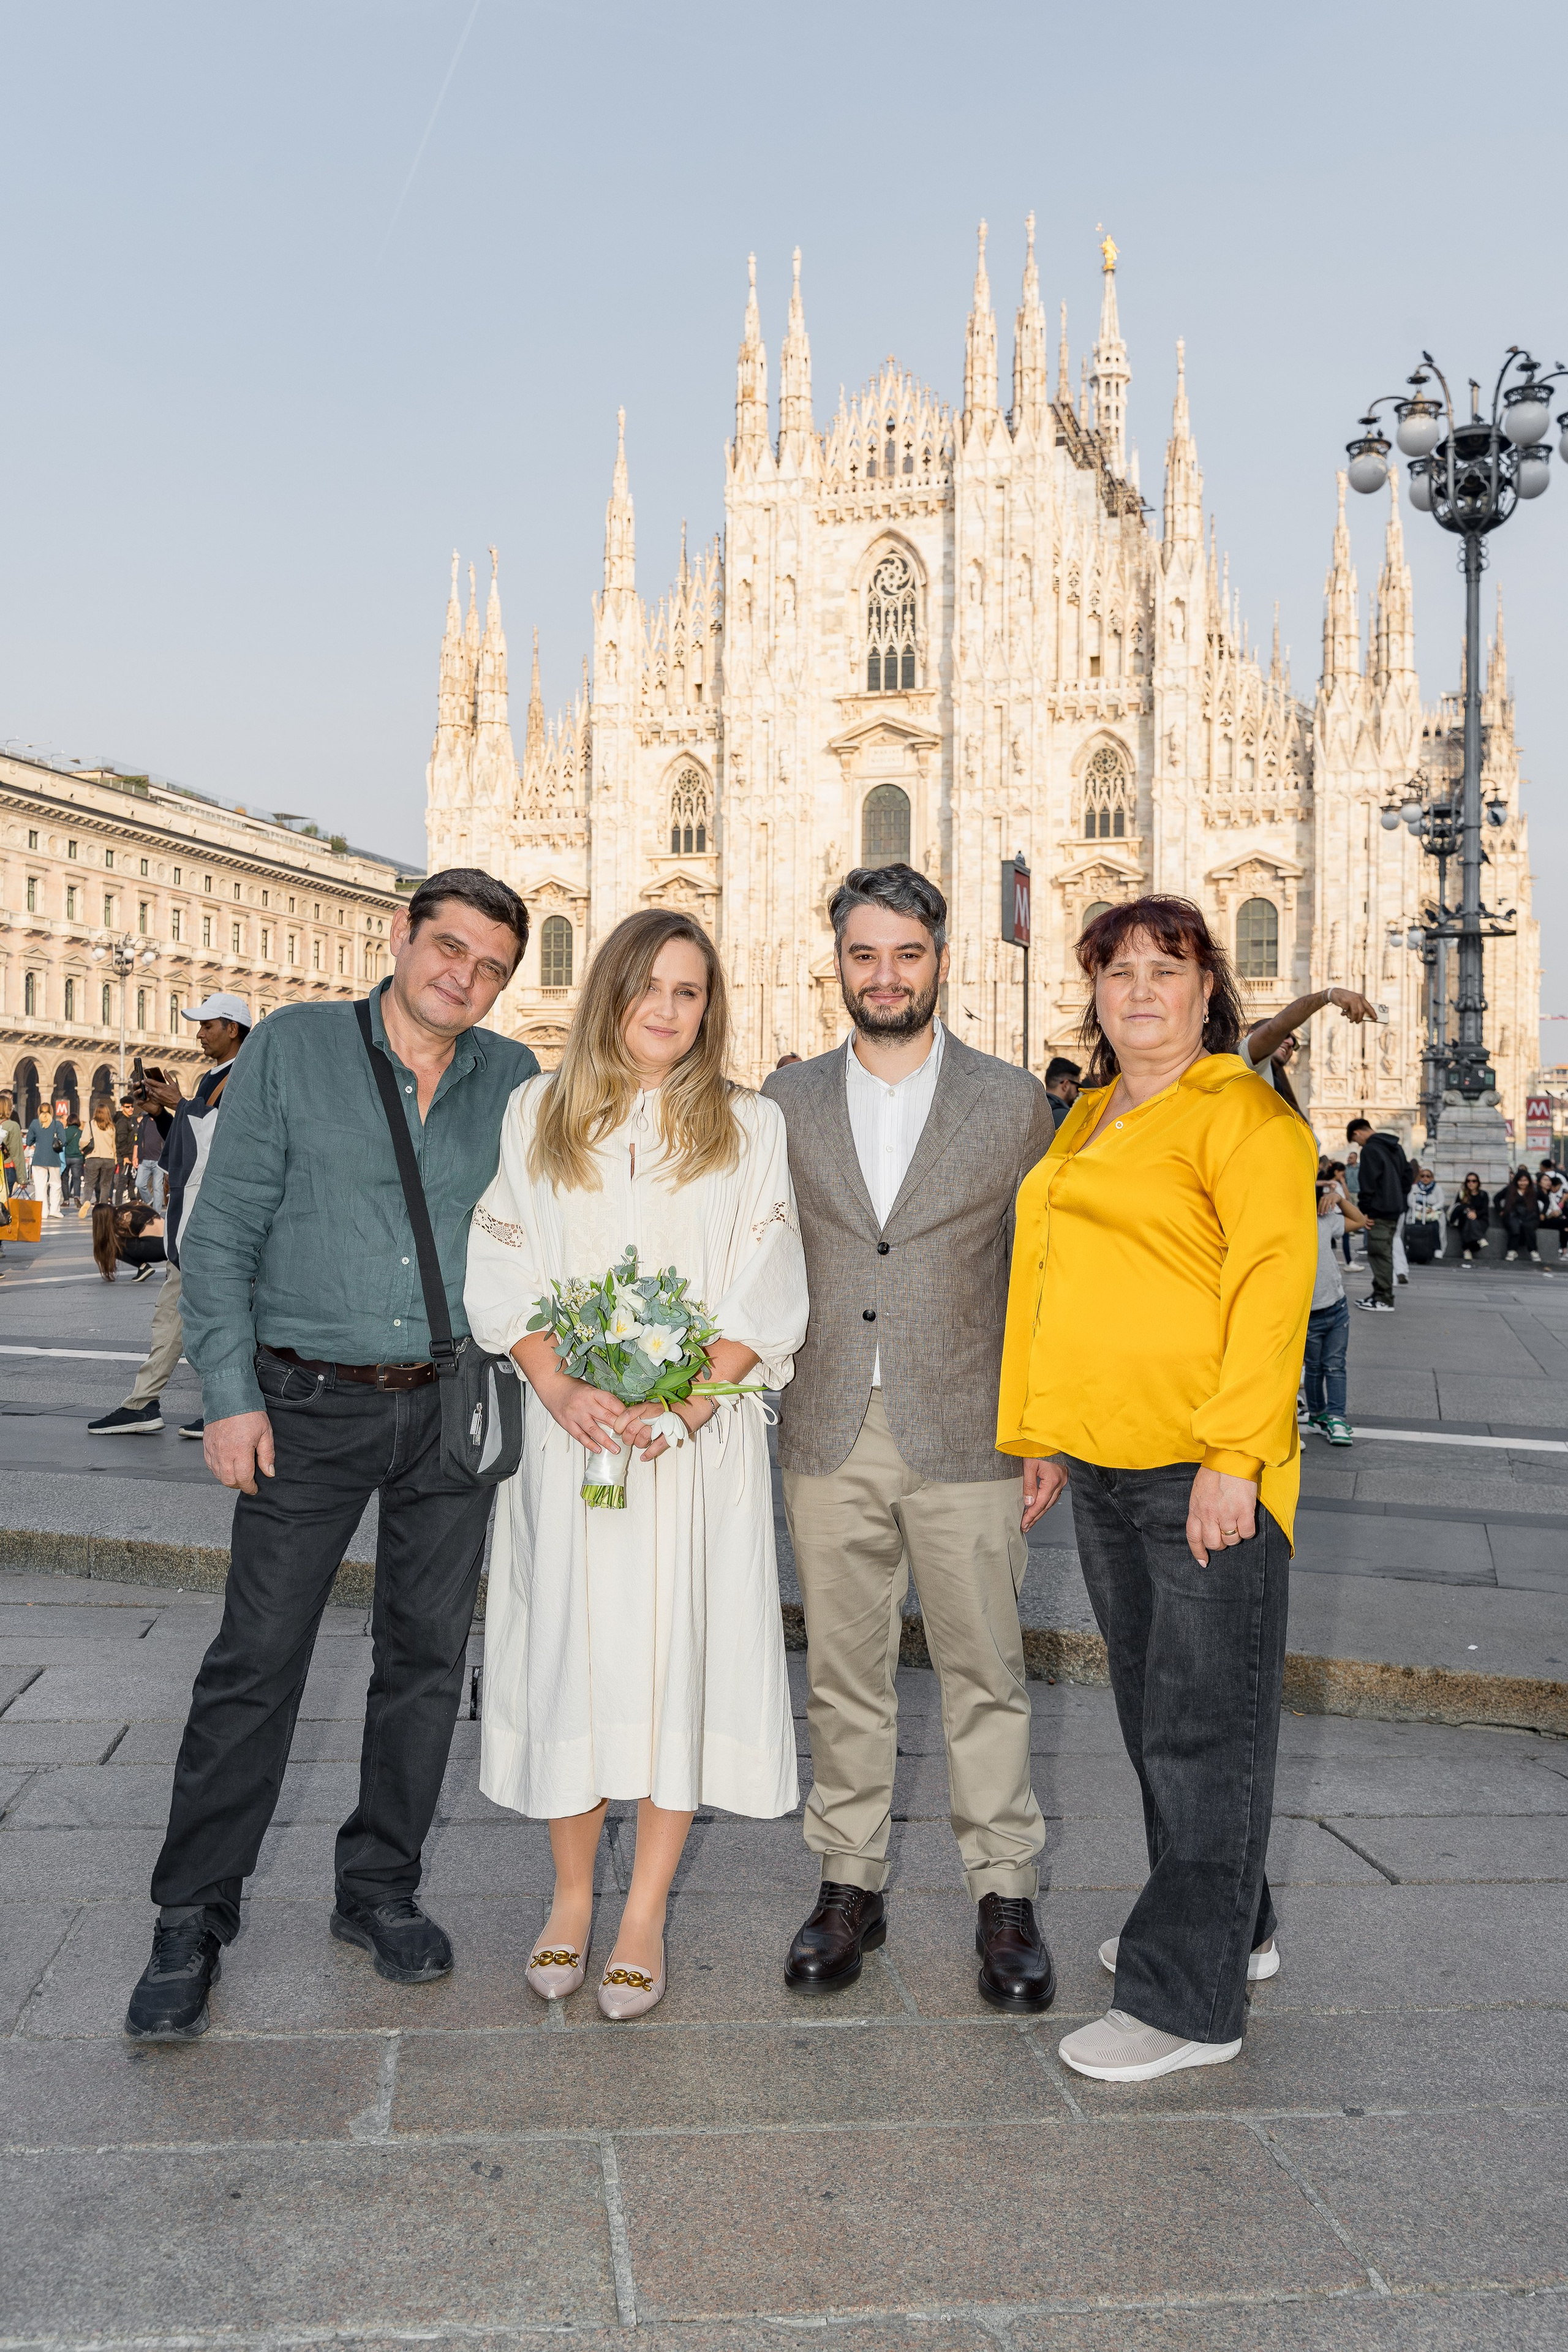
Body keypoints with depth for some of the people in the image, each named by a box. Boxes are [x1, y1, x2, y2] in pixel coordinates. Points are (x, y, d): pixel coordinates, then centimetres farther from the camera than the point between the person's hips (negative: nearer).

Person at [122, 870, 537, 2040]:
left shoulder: (511, 1079, 6)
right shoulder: (293, 1047, -1)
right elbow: (222, 1231, -2)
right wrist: (230, 1393, -9)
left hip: (453, 1409, 3)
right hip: (311, 1405, -3)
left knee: (427, 1656, 10)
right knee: (256, 1661, 0)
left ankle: (380, 1890, 27)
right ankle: (192, 1922, 16)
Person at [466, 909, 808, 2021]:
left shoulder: (750, 1125, 6)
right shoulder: (539, 1113, 9)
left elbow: (768, 1293, 0)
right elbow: (504, 1272, 4)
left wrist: (688, 1400, -13)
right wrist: (563, 1392, -11)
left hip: (701, 1430, -1)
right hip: (568, 1426, 1)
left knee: (679, 1647, 0)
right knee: (570, 1641, 4)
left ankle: (646, 1915, 12)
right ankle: (573, 1891, 21)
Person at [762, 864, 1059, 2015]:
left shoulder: (1013, 1101, 2)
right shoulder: (787, 1101, 7)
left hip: (966, 1436, -2)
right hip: (828, 1436, 2)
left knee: (985, 1671, 6)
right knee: (843, 1672, 11)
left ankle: (1005, 1896, 20)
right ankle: (851, 1885, 25)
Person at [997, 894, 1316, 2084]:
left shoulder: (1246, 1115, -7)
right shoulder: (1085, 1124, 16)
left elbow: (1274, 1289, -15)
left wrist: (1233, 1457, -20)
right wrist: (1041, 1435, 18)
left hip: (1210, 1465, -8)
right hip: (1101, 1462, 8)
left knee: (1205, 1726, 0)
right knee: (1156, 1712, 17)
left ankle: (1189, 1998, 9)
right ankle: (1231, 1925, 34)